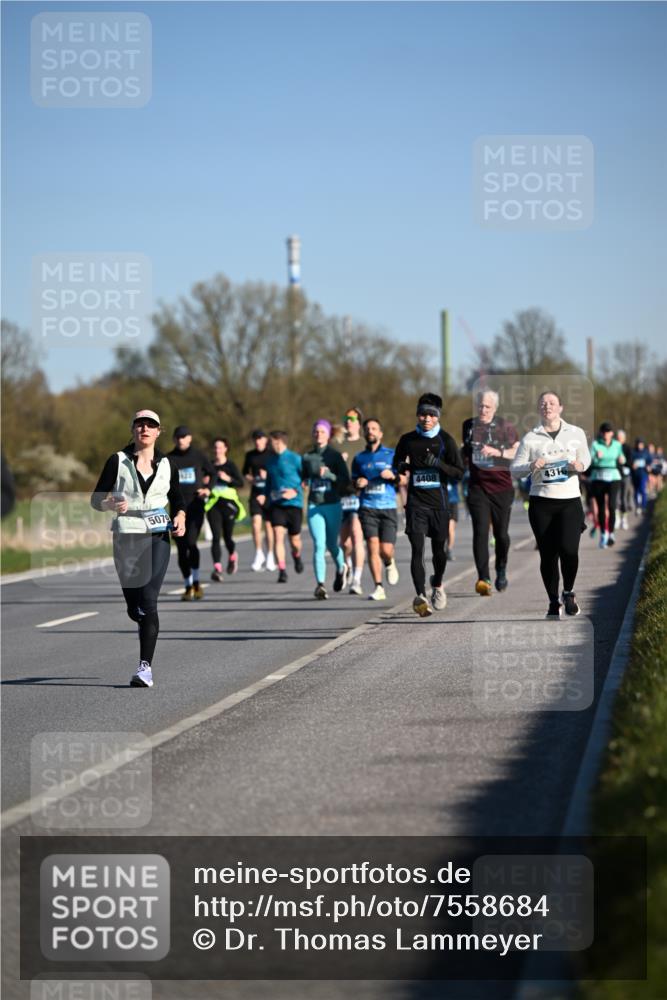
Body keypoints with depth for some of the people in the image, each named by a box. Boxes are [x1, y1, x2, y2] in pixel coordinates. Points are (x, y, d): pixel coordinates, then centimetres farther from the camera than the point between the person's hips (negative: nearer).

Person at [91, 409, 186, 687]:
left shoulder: (167, 465, 7)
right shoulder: (118, 461, 1)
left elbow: (177, 500, 19)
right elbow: (96, 498, 3)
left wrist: (180, 518, -2)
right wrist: (111, 504, -19)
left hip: (158, 538, 0)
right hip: (126, 537, 0)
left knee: (148, 600, -16)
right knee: (134, 607, 7)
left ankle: (145, 667, -15)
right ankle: (149, 628, 45)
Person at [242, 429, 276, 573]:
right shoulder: (250, 455, 9)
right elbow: (245, 473, 19)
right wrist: (251, 479, -1)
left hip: (269, 493, -2)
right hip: (256, 493, 2)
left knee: (269, 524, 2)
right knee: (256, 521, -12)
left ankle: (270, 556, 15)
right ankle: (259, 554, -1)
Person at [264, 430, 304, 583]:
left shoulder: (294, 459, -8)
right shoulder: (270, 459, 9)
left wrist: (295, 491, -15)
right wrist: (267, 494, 13)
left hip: (294, 503, -3)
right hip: (276, 504, 3)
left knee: (295, 540, 6)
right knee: (278, 536, -14)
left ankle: (297, 557, 41)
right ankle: (282, 571, -13)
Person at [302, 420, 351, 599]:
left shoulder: (335, 456, 0)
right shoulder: (307, 457, 10)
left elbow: (345, 481, -6)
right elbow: (304, 479, 22)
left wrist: (329, 474, -20)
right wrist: (304, 483, 0)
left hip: (333, 505, -2)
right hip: (314, 505, 2)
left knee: (331, 544, 8)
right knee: (319, 545, -11)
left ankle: (340, 569, 41)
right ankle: (320, 584, -16)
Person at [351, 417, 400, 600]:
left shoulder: (391, 455, 7)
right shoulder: (359, 458, 14)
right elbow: (353, 482, 21)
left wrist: (392, 475, -13)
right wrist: (357, 483, -3)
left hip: (388, 507, -1)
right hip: (367, 508, 1)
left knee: (386, 550, -7)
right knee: (373, 546, -12)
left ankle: (390, 564, 30)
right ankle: (378, 588, -8)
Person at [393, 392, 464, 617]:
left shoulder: (446, 440, 0)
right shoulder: (408, 440, 4)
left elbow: (459, 472, -1)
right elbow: (397, 465, 18)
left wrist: (439, 464, -18)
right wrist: (402, 469, -6)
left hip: (439, 502, 0)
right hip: (416, 503, 0)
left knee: (438, 549, 11)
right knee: (417, 549, -13)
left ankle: (437, 585, 40)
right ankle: (420, 596, -22)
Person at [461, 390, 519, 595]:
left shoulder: (504, 427, -1)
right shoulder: (468, 426, 9)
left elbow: (518, 452, -3)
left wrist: (497, 452, -16)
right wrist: (463, 456, 5)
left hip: (501, 487, -1)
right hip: (477, 487, 1)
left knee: (501, 533, 6)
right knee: (480, 532, -13)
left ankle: (501, 570, 33)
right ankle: (483, 579, -20)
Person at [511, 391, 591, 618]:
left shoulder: (576, 433, 5)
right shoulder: (530, 438, 3)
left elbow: (586, 458, 17)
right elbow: (515, 468, 3)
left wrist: (580, 465, -6)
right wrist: (531, 466, -18)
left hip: (570, 500, -1)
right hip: (541, 502, 1)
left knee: (569, 549, -17)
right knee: (548, 554, 2)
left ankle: (568, 592, 9)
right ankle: (553, 603, 16)